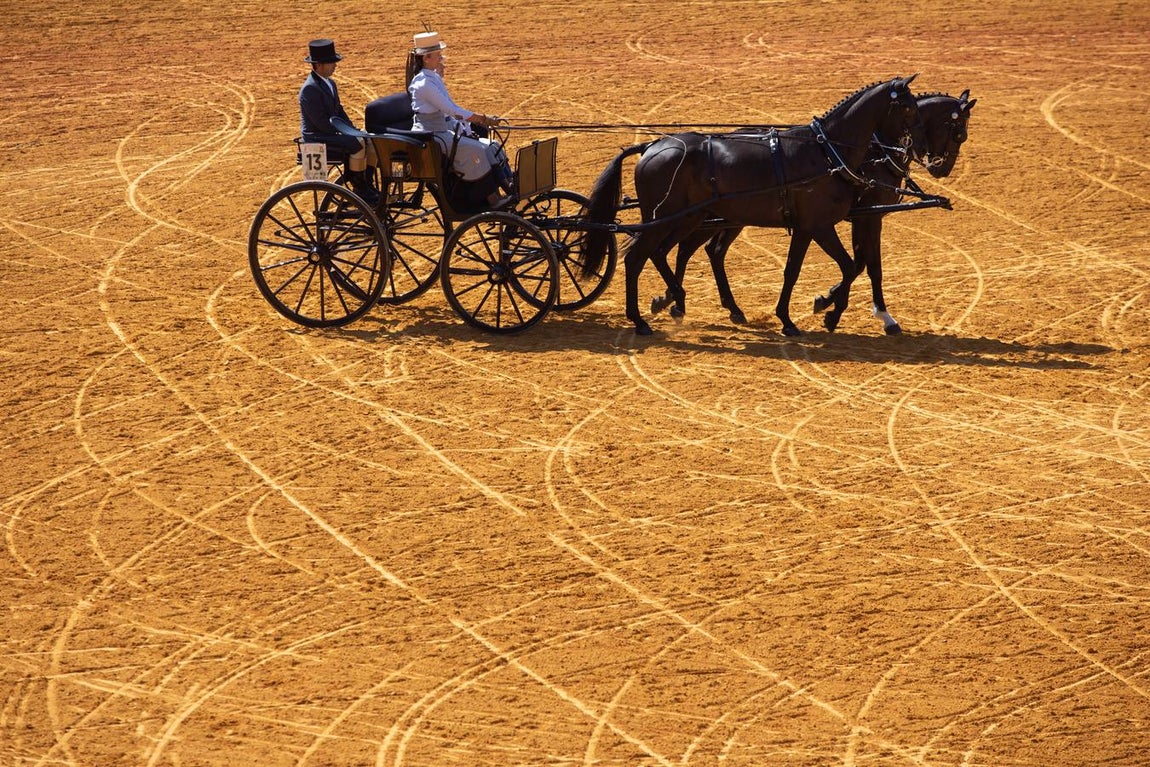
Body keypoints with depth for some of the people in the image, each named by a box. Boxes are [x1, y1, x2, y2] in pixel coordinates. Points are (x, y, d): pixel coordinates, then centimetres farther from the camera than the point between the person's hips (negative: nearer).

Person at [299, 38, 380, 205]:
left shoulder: (329, 83, 13)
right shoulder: (310, 89, -18)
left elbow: (339, 110, 20)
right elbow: (321, 122, -22)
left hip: (331, 133, 10)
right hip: (317, 138, -10)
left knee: (372, 142, -3)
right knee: (358, 144, -27)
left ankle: (367, 186, 2)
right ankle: (358, 189, -15)